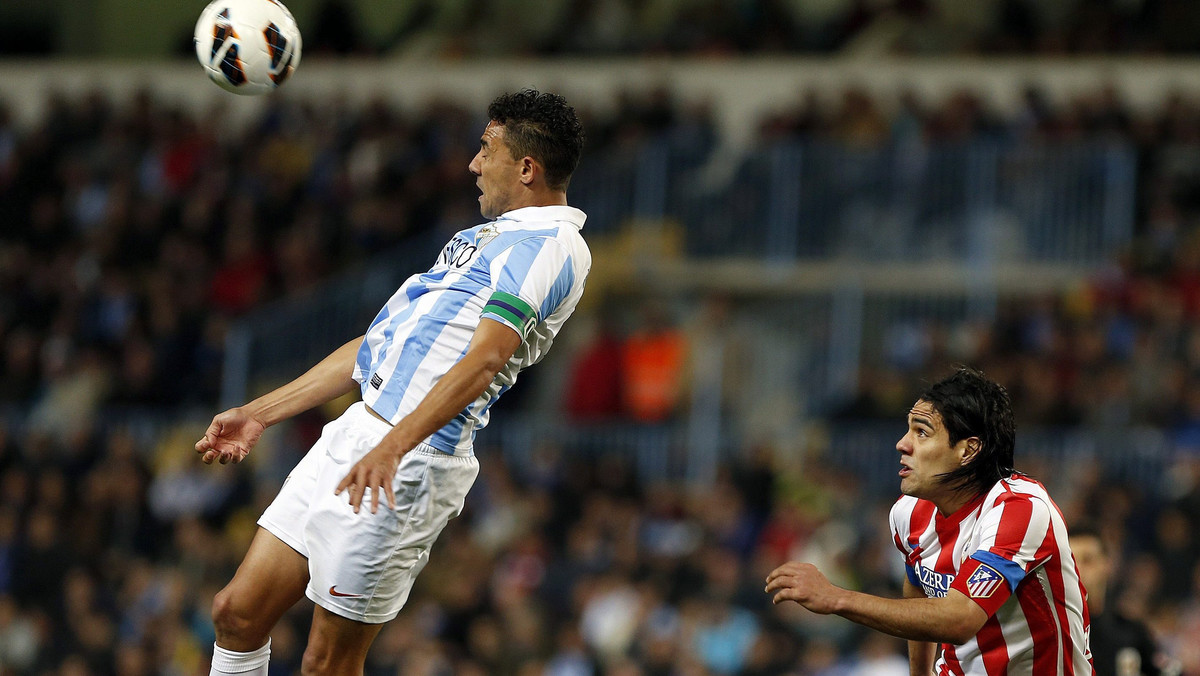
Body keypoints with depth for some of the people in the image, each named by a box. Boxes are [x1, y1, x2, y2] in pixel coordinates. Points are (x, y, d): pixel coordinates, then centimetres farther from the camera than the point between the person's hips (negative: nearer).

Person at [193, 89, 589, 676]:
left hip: (410, 461, -10)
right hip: (355, 431, 10)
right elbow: (376, 344, 27)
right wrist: (261, 413, 25)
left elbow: (484, 359, -23)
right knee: (238, 612, 7)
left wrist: (393, 447, -35)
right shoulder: (482, 236, 24)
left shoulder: (551, 244, -8)